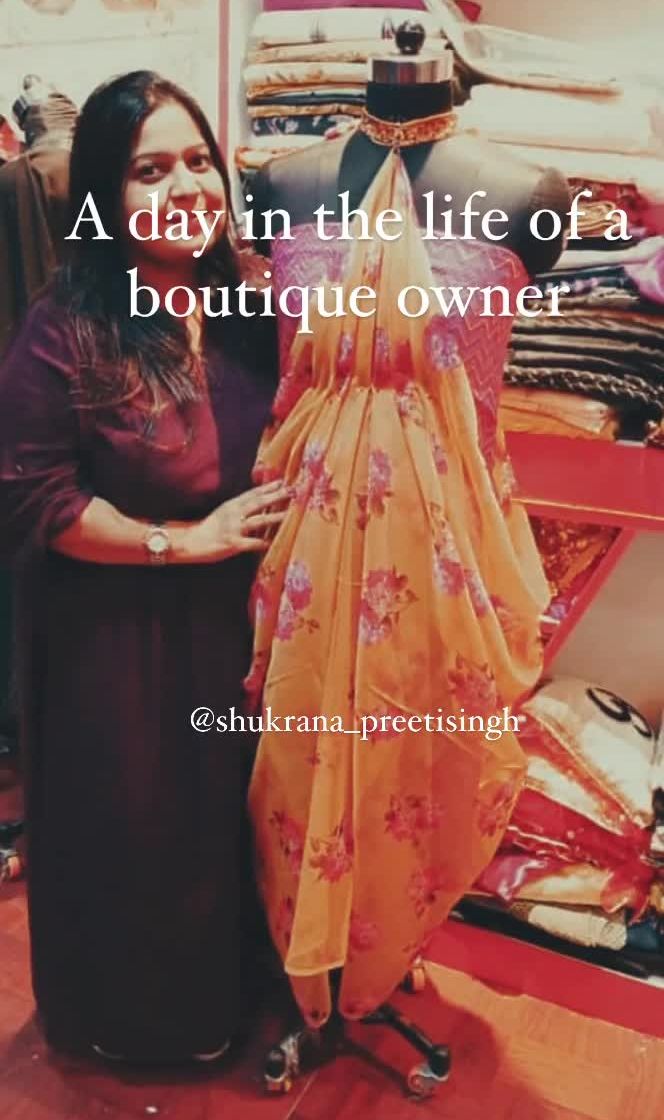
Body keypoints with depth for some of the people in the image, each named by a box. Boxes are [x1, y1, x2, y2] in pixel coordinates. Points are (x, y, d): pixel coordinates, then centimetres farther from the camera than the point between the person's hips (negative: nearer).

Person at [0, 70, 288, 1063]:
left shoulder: (253, 303, -1)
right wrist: (184, 542, -16)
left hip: (241, 624, 5)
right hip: (118, 639, -4)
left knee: (237, 814, 20)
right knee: (130, 830, 14)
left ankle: (230, 990, 51)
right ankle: (130, 1015, 46)